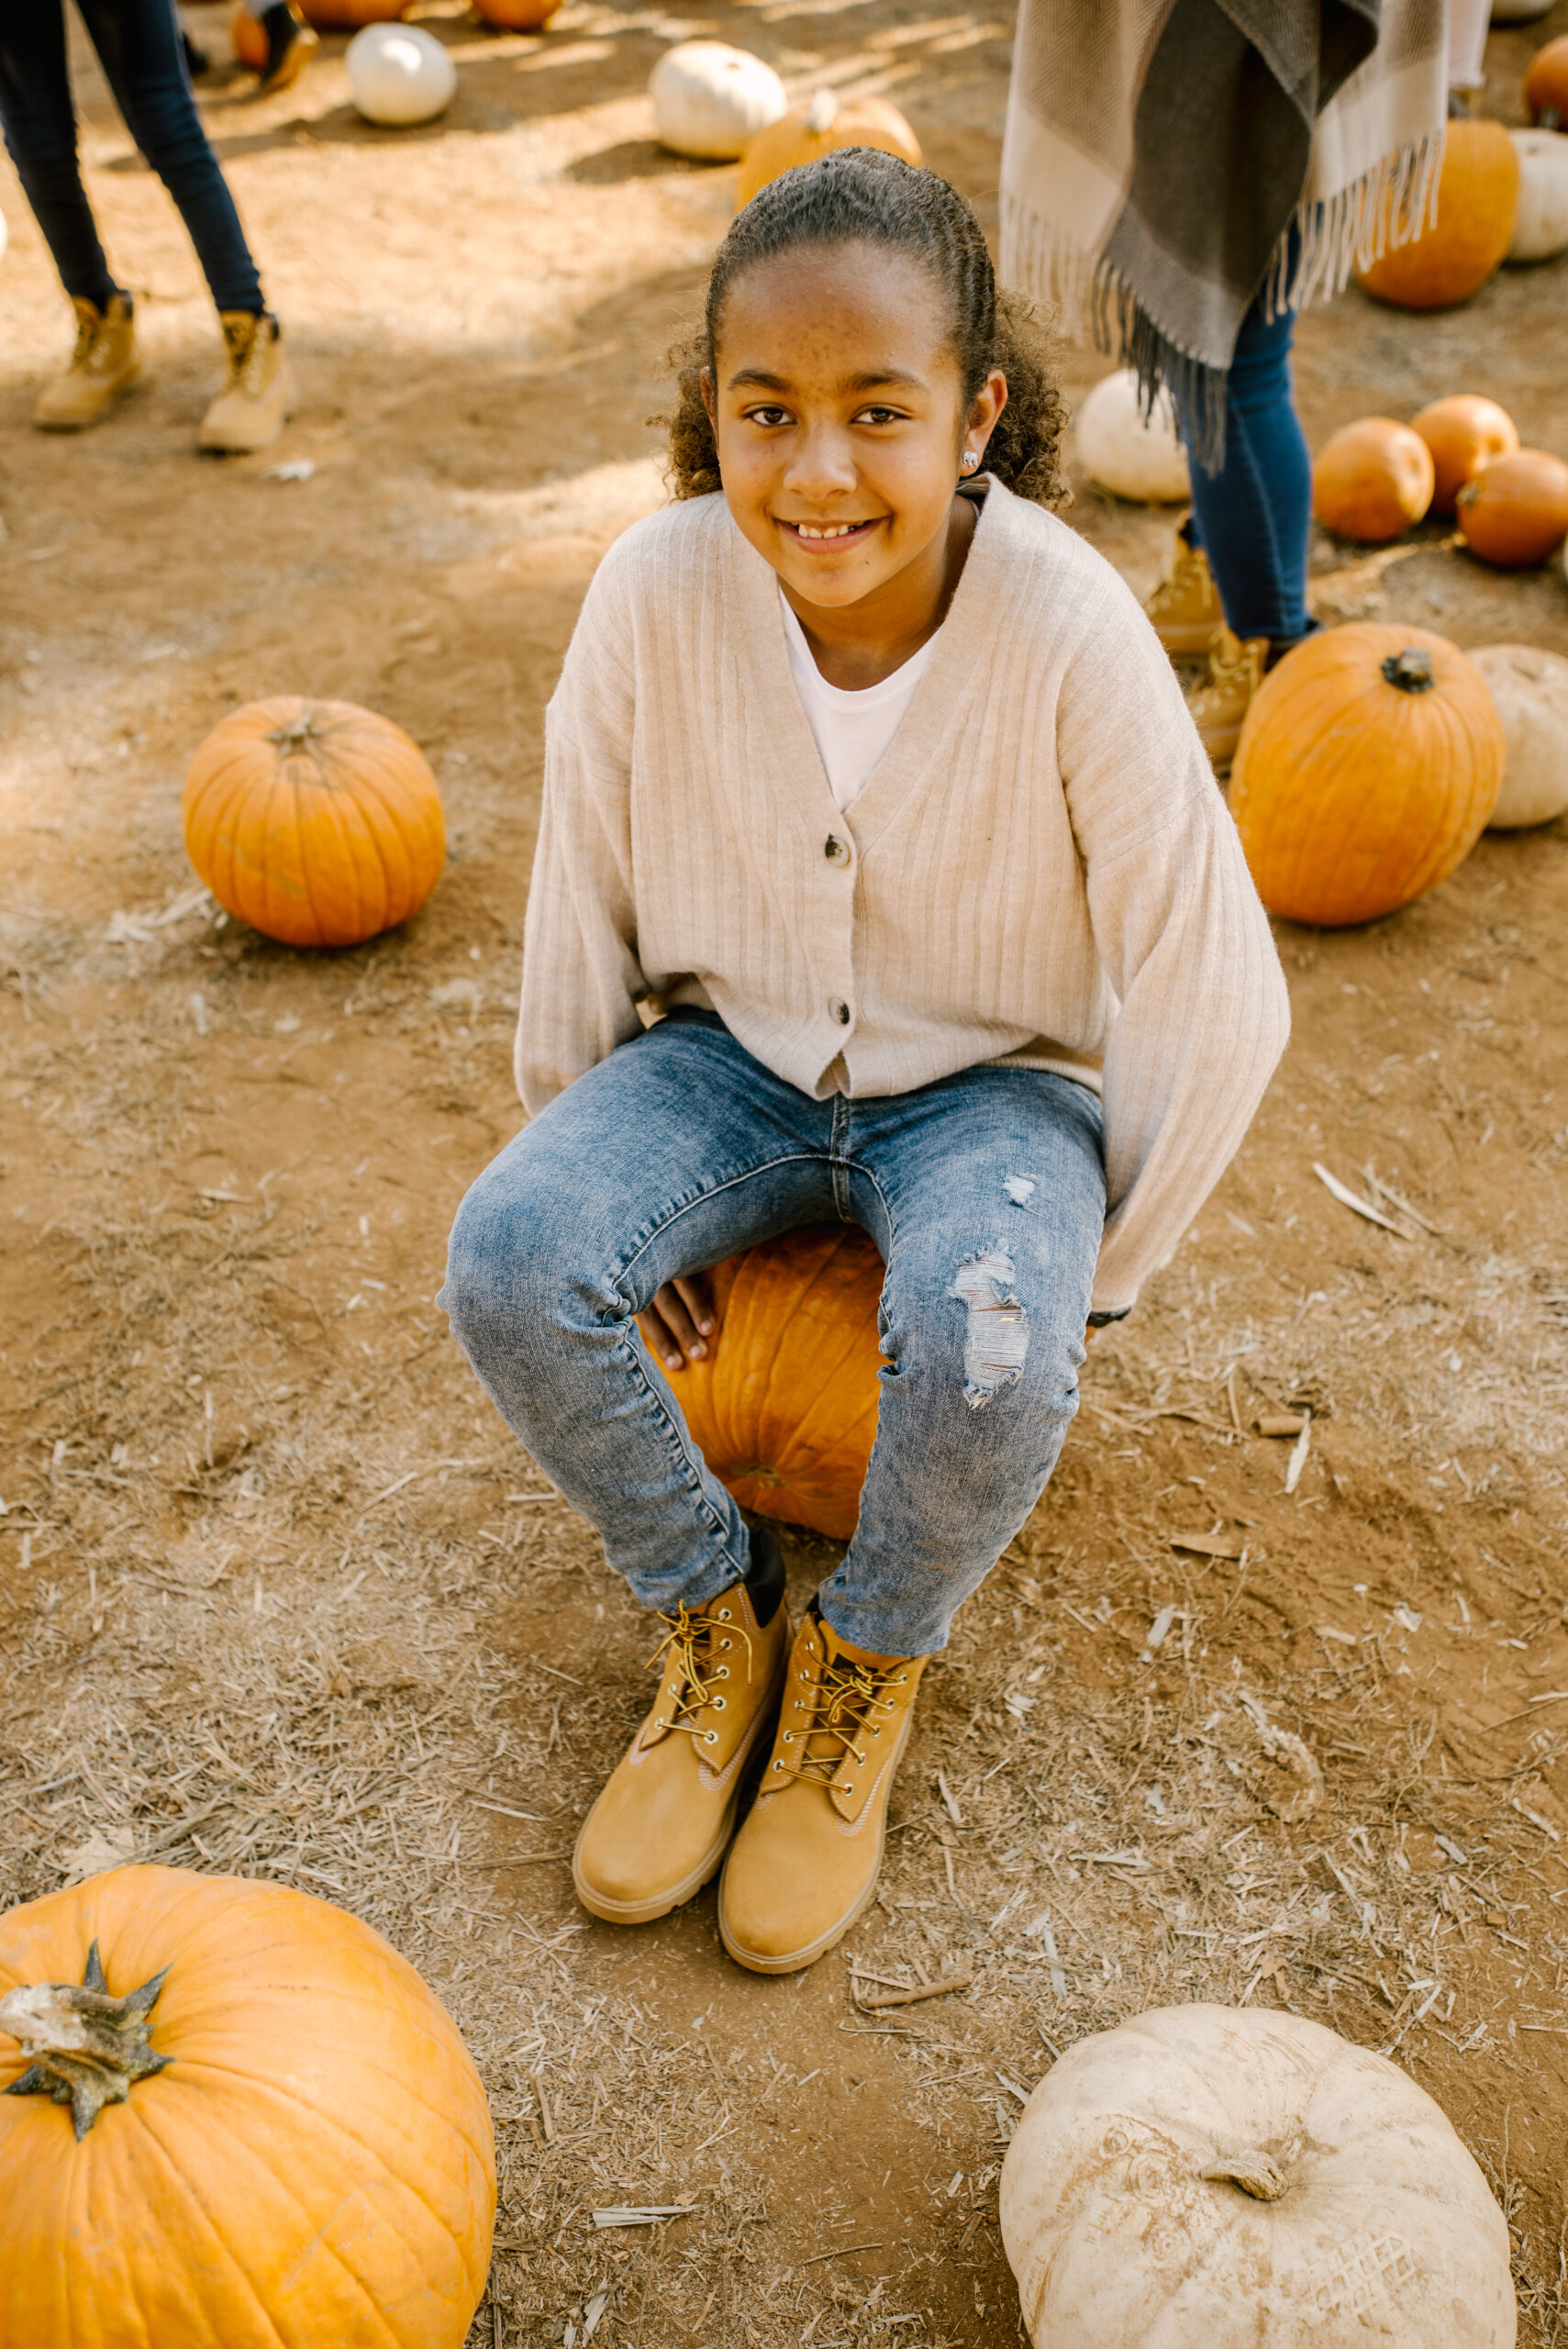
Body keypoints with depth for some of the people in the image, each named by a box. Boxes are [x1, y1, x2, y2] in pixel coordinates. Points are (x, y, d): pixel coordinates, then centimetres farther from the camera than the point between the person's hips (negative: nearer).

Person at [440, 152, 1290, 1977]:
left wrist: (1091, 1270, -7)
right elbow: (583, 901, -3)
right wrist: (594, 1174, 2)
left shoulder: (1072, 633, -24)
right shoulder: (655, 590, -18)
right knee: (504, 1261, -24)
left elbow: (1215, 1001, -15)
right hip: (736, 1058, 3)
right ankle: (713, 1619, 3)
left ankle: (867, 1664, 2)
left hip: (988, 1085, -2)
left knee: (986, 1357, -33)